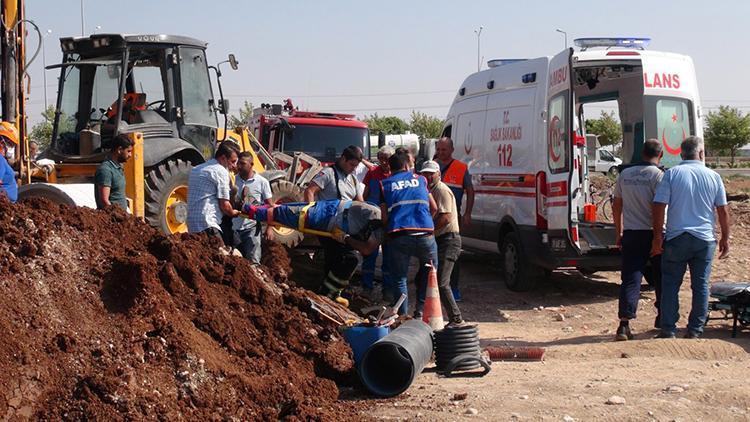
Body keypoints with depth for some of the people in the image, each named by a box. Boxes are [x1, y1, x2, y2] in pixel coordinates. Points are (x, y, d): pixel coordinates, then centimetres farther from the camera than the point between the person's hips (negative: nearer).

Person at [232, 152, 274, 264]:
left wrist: (269, 227, -6)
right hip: (234, 228, 3)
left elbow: (269, 205, 1)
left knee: (253, 262, -7)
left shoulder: (262, 182, -1)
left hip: (252, 228, -3)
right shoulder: (234, 180, 4)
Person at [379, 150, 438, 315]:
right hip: (425, 235, 1)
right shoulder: (420, 179, 17)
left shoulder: (384, 184, 12)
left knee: (399, 280, 9)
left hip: (398, 236, -1)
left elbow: (384, 216, 5)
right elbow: (434, 207, 20)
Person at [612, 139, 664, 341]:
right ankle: (662, 317, 29)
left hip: (630, 234, 3)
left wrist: (618, 233, 22)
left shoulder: (625, 174, 7)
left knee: (630, 279, -1)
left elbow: (617, 206, 13)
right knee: (660, 278, 16)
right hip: (653, 234, -3)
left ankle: (624, 324, -14)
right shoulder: (658, 175, -9)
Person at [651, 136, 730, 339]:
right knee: (701, 285, 10)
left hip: (677, 238, -1)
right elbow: (723, 211, 6)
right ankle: (695, 331, 13)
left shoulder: (671, 174, -3)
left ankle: (668, 330, 5)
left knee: (670, 285, 6)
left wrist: (657, 237, -3)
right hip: (705, 239, 2)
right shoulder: (713, 176, 3)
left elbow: (659, 207, -8)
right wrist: (725, 238, 15)